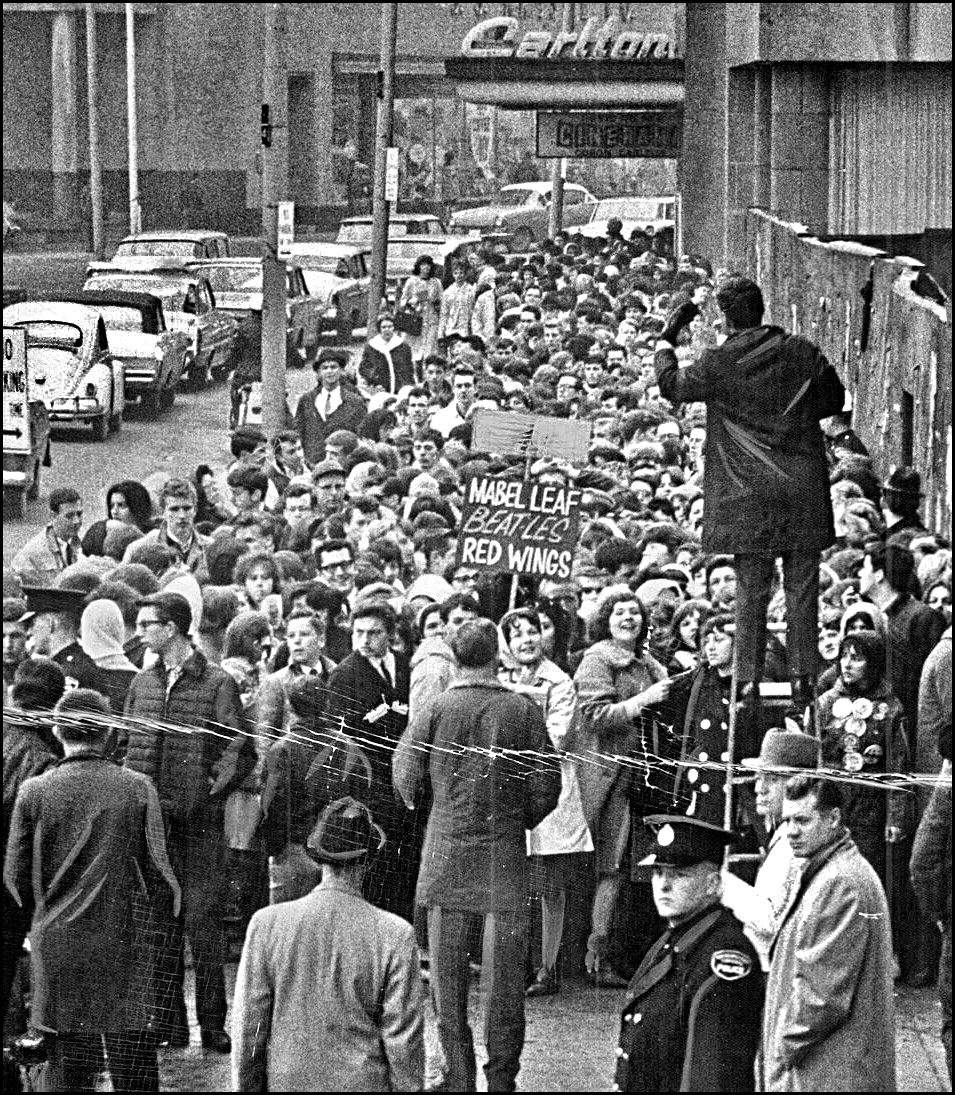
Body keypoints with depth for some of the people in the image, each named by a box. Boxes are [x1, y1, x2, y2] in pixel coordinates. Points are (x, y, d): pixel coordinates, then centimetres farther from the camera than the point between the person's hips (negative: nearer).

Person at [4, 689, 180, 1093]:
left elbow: (15, 874, 0)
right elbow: (155, 869, -7)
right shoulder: (137, 789, -6)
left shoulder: (34, 791, -4)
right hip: (122, 946, -1)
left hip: (57, 946, 1)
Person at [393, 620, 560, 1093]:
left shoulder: (436, 708, -6)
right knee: (504, 974, 5)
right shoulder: (523, 711, -5)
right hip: (505, 852, 0)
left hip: (446, 850, 0)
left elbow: (404, 777, -2)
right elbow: (547, 786, -3)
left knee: (448, 971, 8)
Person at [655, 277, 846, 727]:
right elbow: (834, 399, 12)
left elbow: (671, 385, 7)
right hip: (804, 487, 1)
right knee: (802, 589, 6)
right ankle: (803, 678, 5)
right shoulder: (802, 353, 0)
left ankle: (749, 680, 2)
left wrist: (667, 338, 18)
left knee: (751, 592, 4)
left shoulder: (719, 364, -8)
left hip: (749, 493, -1)